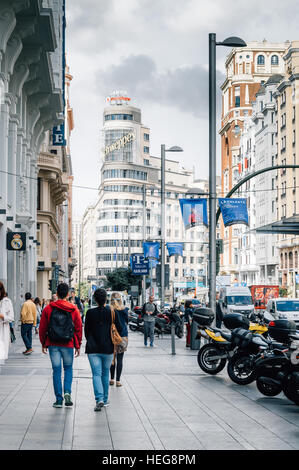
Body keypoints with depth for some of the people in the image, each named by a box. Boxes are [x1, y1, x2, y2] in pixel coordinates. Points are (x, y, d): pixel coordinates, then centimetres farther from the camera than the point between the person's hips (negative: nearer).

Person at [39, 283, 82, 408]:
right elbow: (78, 328, 1)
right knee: (68, 368, 16)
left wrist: (43, 344, 12)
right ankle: (67, 392, -3)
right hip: (68, 345, 0)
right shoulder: (74, 309, -1)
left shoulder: (48, 309, -2)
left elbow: (42, 328, 1)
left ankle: (59, 399, 6)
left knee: (56, 370, 5)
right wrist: (78, 345, 9)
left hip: (53, 345, 0)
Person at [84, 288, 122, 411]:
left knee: (96, 374, -1)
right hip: (108, 348, 1)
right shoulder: (112, 312, -4)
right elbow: (119, 329, 1)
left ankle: (99, 399, -19)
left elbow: (86, 330, 4)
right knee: (105, 374, 16)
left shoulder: (90, 313, -5)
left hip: (93, 348, -1)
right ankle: (105, 400, 23)